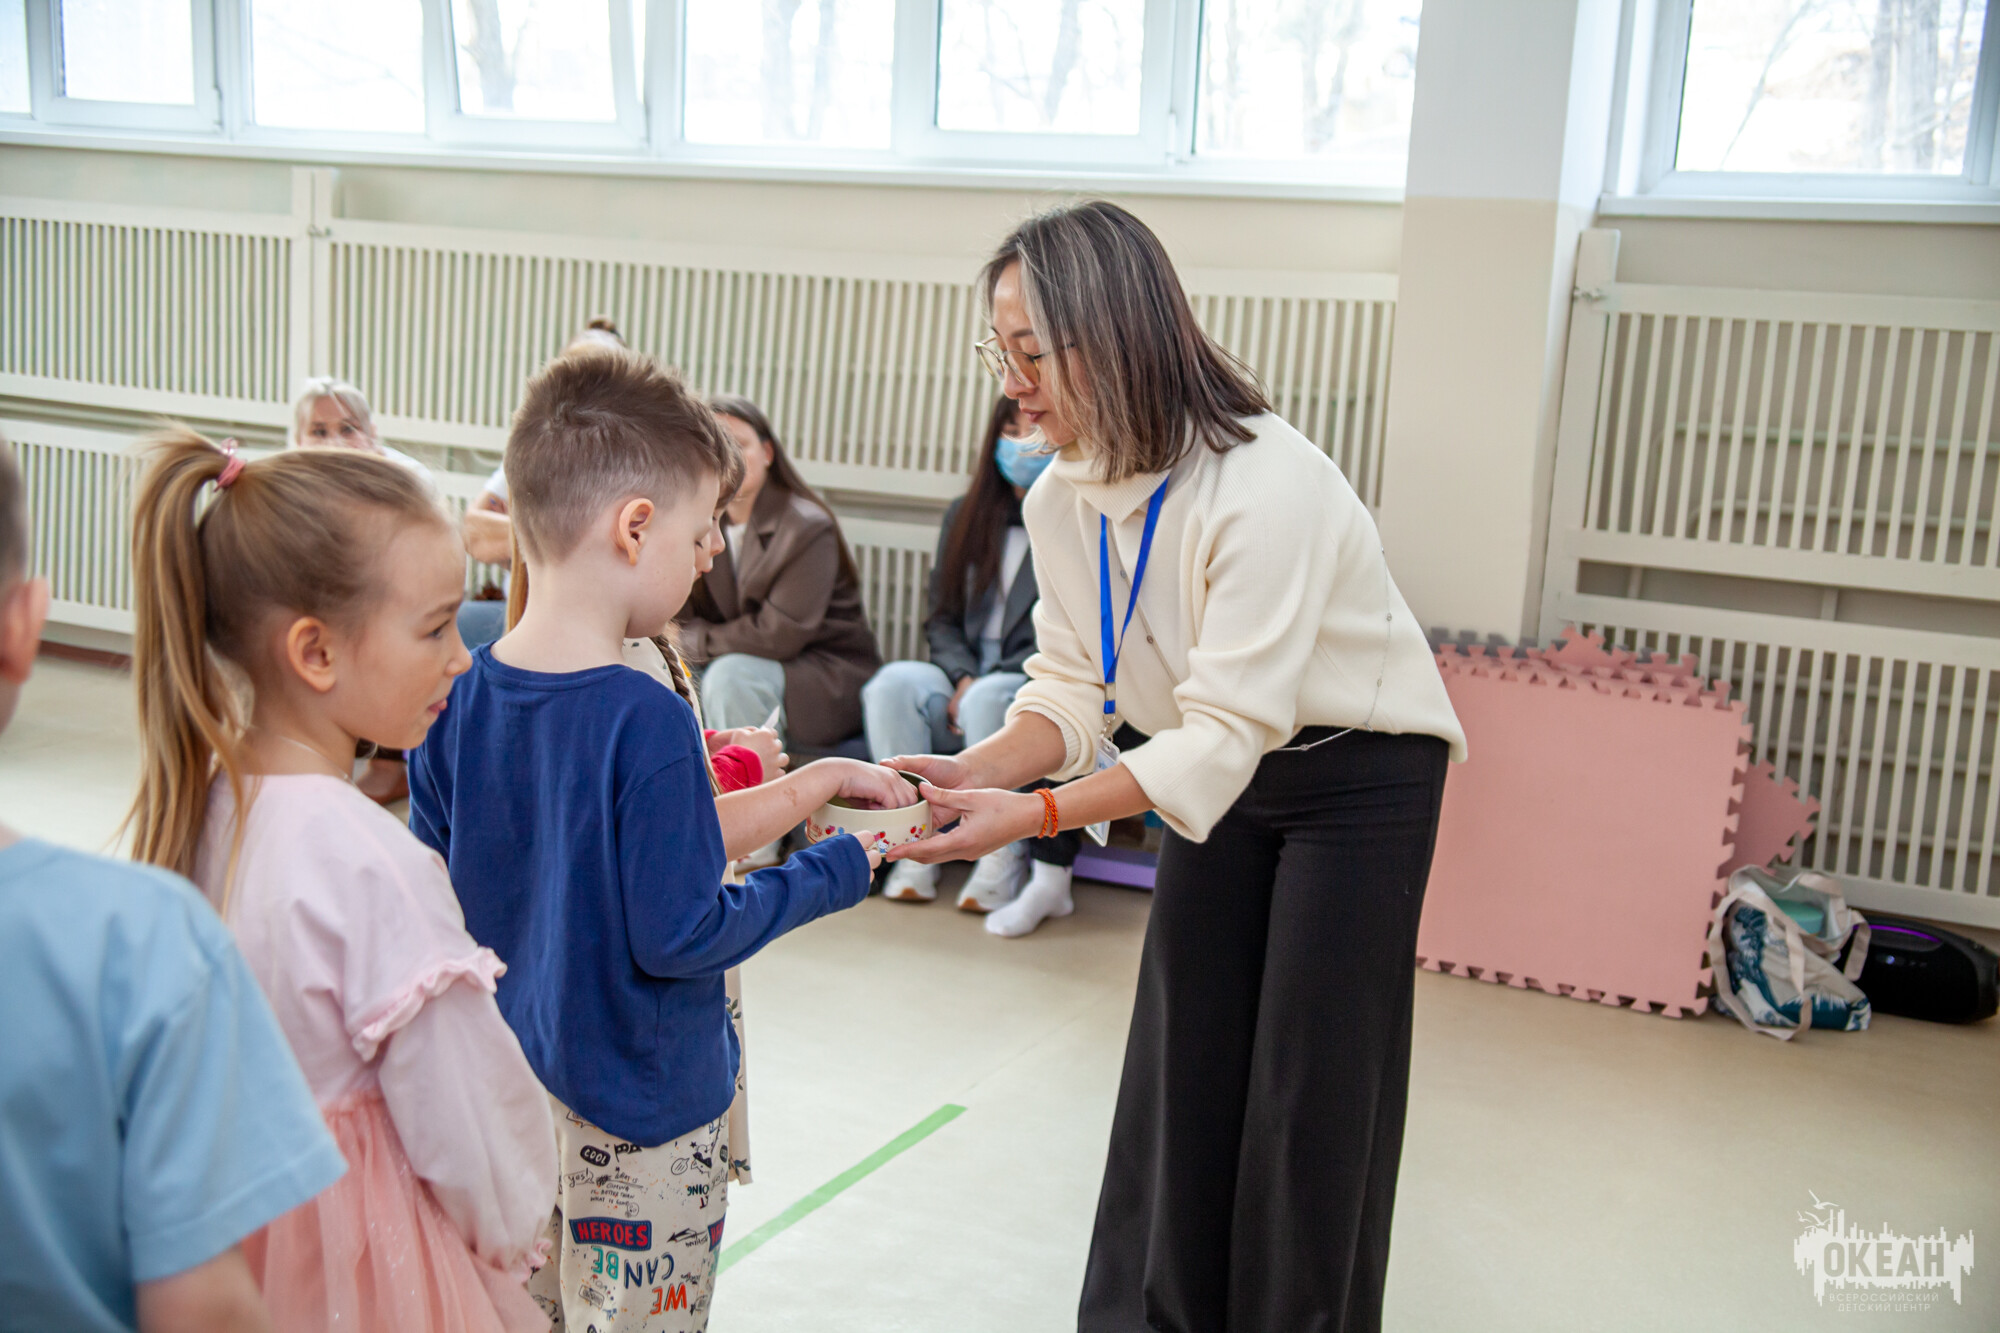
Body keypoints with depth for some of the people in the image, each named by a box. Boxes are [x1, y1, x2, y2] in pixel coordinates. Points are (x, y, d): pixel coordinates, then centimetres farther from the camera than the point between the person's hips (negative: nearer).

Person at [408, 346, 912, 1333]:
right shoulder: (647, 722, -25)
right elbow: (680, 935, -22)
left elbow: (432, 887, 6)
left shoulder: (455, 699, -4)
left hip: (499, 1099, 7)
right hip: (639, 1109, -6)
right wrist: (834, 872, -9)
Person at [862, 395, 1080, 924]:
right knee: (894, 683, -26)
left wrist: (990, 682, -17)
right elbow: (942, 616, 12)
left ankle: (1005, 858, -21)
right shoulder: (966, 516, 15)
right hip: (965, 682, 4)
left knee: (989, 700, -37)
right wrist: (961, 676, -8)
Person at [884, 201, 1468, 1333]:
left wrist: (1032, 814, -40)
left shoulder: (1267, 485, -32)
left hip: (1361, 774, -6)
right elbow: (1075, 688, -4)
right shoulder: (1063, 499, -9)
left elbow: (1225, 734, -34)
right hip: (1227, 773, 7)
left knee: (1310, 1085, 0)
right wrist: (971, 772, -23)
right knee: (1180, 1058, 10)